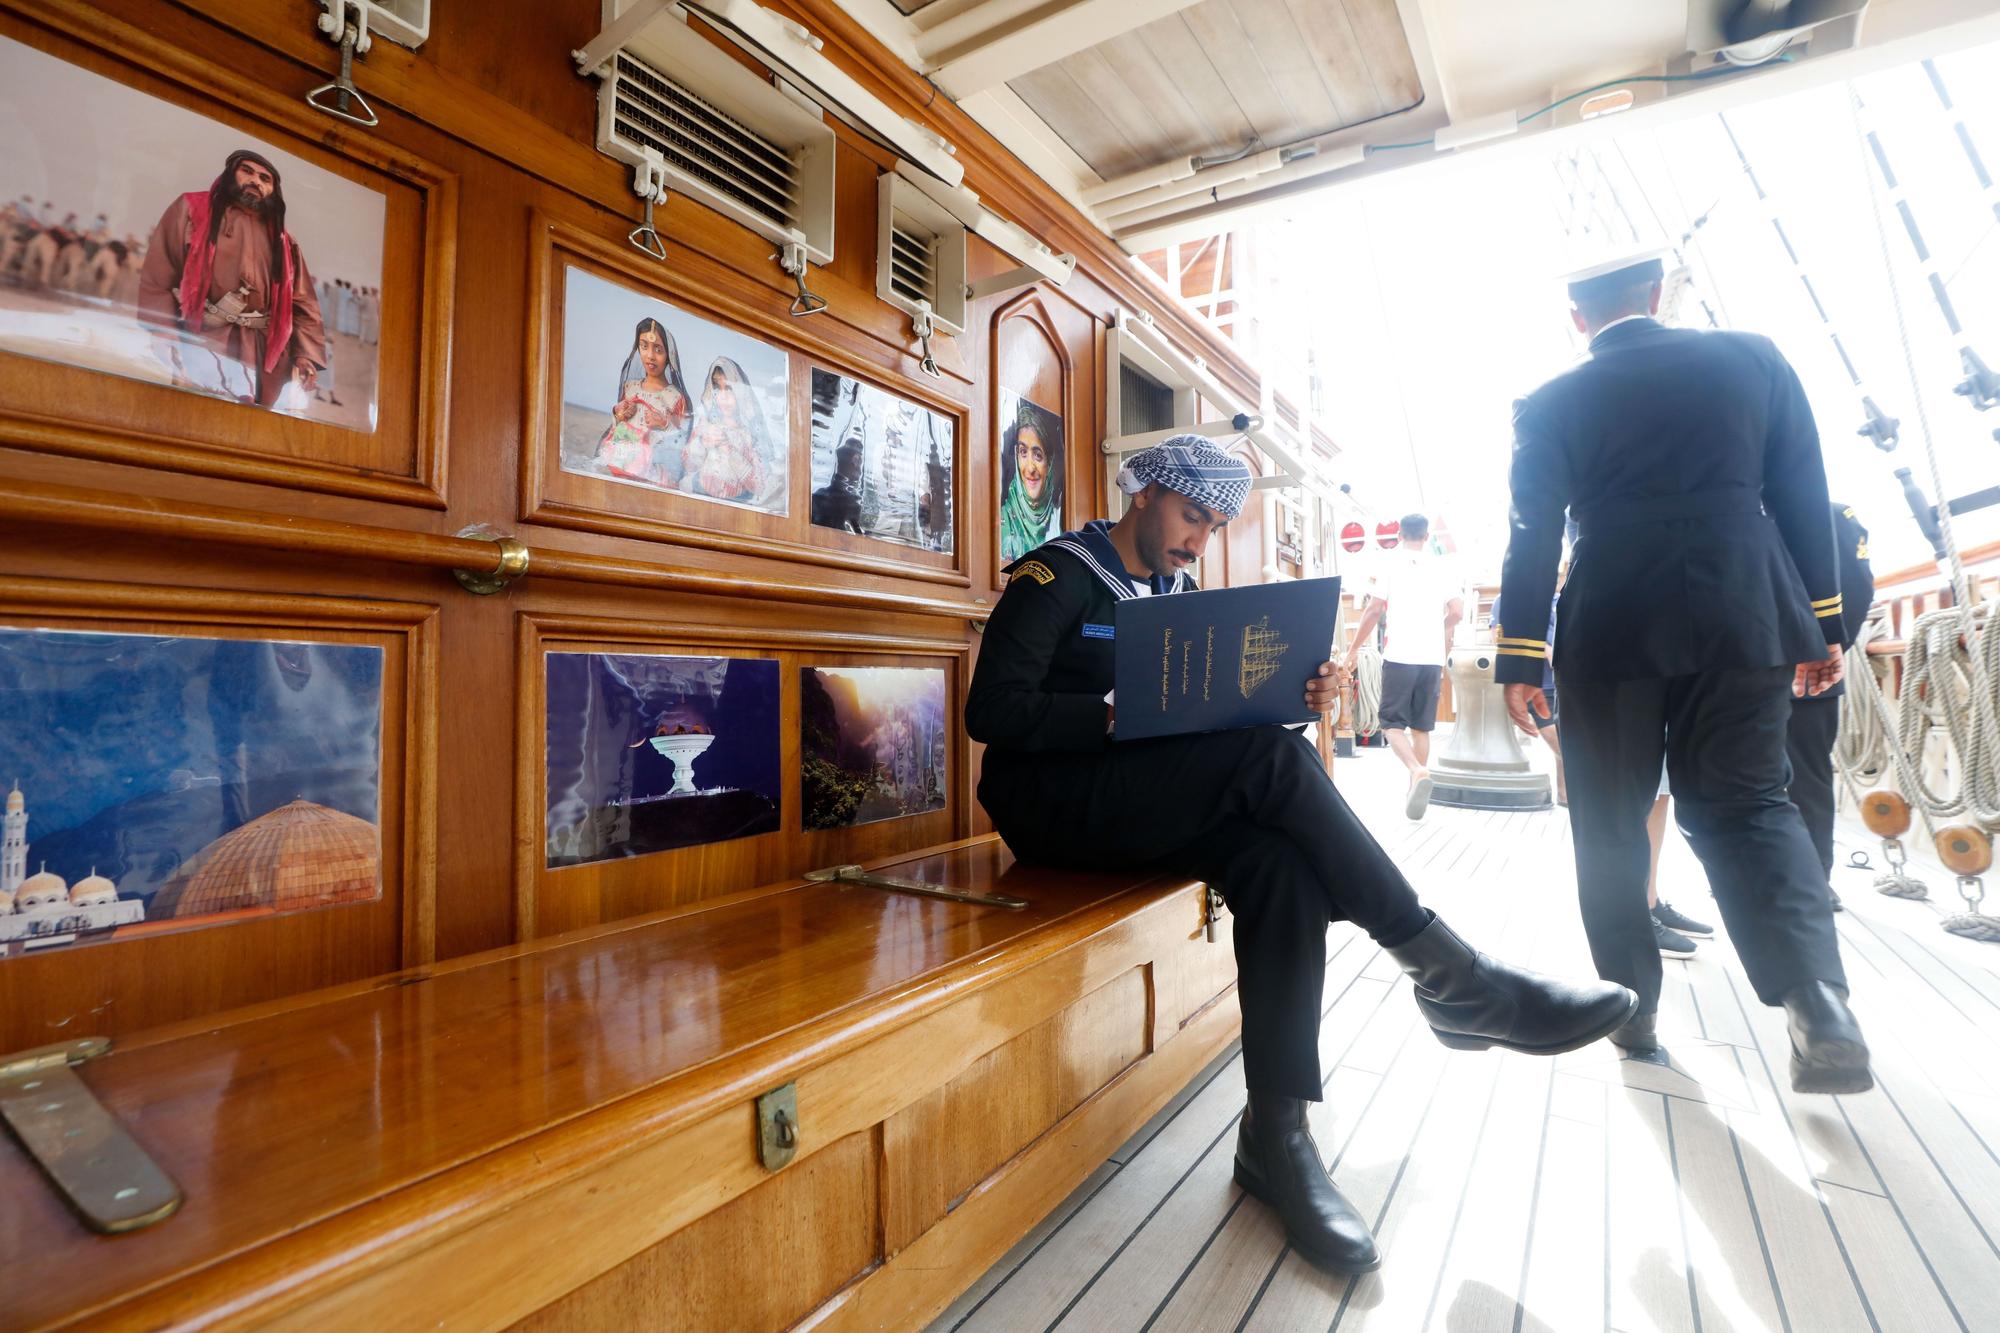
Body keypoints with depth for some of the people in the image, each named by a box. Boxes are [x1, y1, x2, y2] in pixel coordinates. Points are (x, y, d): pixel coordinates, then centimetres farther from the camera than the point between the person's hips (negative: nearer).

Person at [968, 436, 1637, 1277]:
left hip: (1143, 807, 7)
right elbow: (992, 710, -16)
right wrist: (1118, 715, -27)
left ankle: (1276, 1136, -17)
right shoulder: (1058, 575, -5)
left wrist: (1292, 697, -5)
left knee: (1281, 858, -23)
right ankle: (1450, 978, -14)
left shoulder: (1175, 589, 18)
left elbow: (1213, 713, 14)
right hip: (1052, 804, -7)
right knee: (1271, 759, -26)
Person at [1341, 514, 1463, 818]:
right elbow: (1457, 611, 6)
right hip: (1432, 658, 3)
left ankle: (1417, 771, -24)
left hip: (1400, 656, -3)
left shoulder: (1392, 564, 1)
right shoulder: (1439, 566, 10)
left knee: (1392, 722, 1)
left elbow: (1374, 610, -4)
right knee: (1421, 726, 11)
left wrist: (1354, 648, 4)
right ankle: (1415, 792, 12)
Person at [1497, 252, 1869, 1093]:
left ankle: (1632, 1009, 16)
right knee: (1747, 804, 13)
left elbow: (1532, 534, -2)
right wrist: (1822, 626, 13)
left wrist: (1519, 659, 0)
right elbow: (1803, 496, 8)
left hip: (1611, 631, -2)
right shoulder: (1752, 357, 8)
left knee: (1610, 826, 10)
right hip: (1743, 621, 2)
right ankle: (1819, 1001, -5)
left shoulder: (1551, 403, 2)